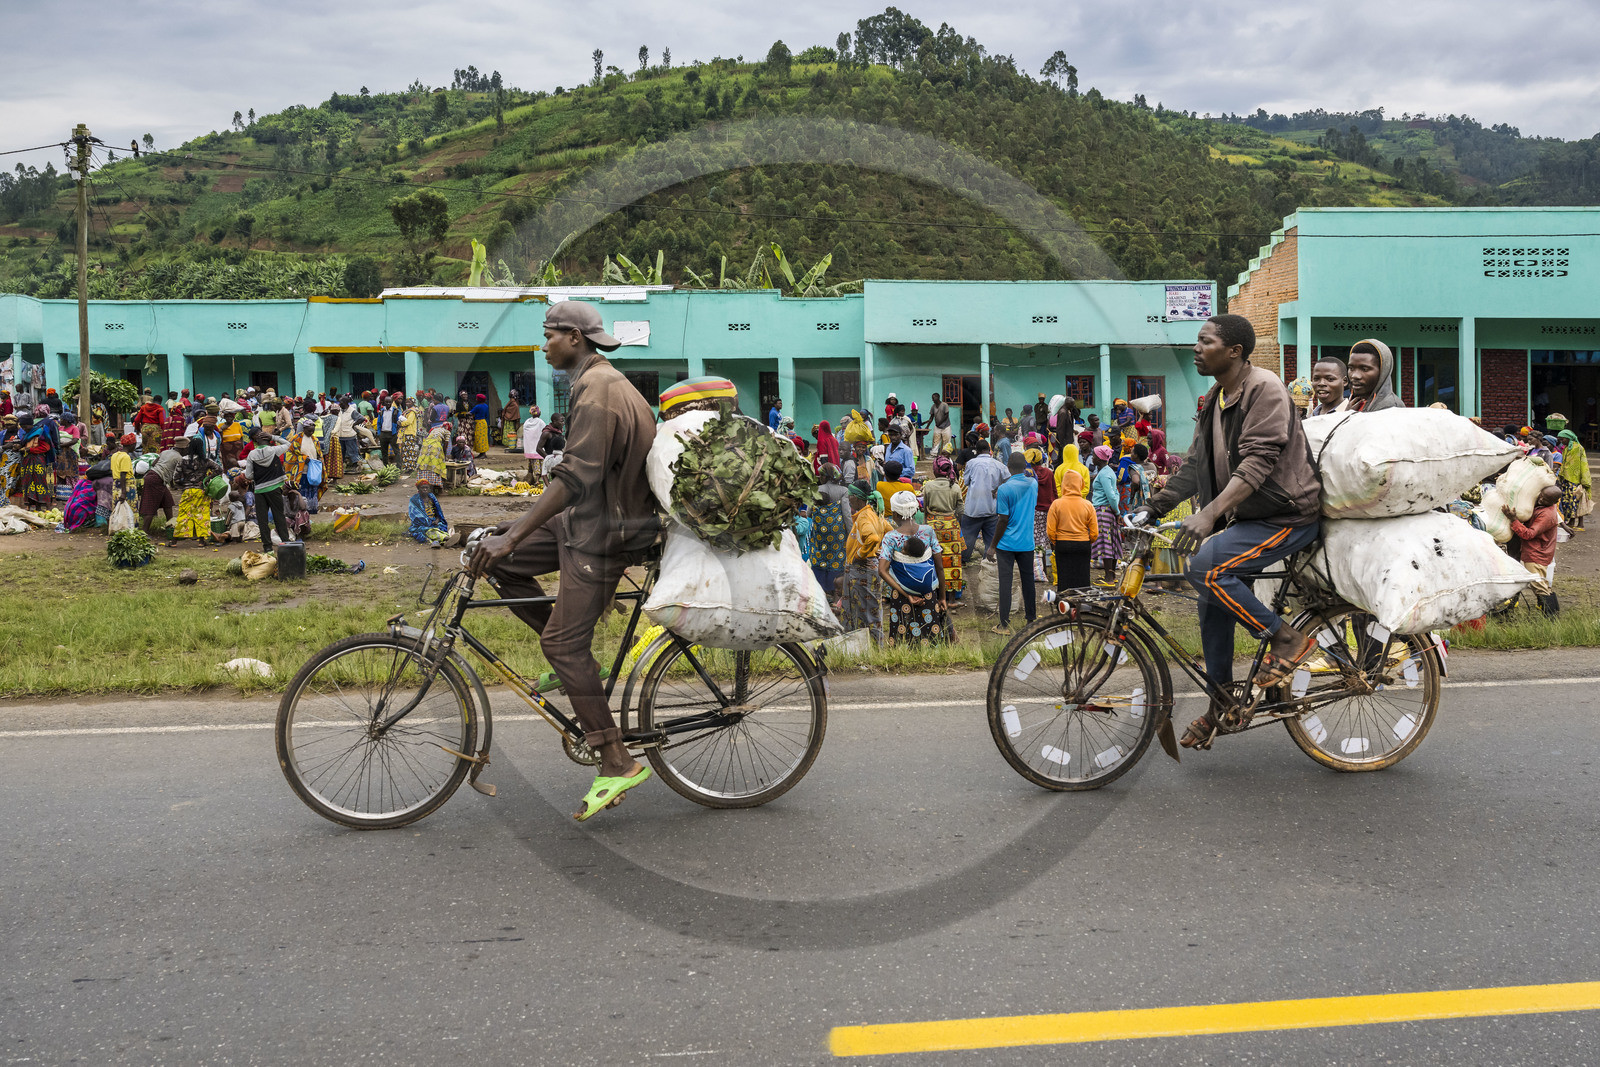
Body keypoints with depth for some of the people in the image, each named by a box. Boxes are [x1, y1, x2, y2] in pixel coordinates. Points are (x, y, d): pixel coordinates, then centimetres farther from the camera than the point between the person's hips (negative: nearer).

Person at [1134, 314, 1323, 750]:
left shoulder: (1264, 388, -17)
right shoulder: (1215, 400, 12)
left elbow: (1258, 461, -28)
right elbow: (1196, 465, 15)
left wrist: (1210, 513, -37)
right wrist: (1152, 507, 6)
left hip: (1288, 515, -9)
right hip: (1246, 516, 9)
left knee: (1204, 567, -25)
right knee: (1212, 600, 6)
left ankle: (1286, 638, -9)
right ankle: (1220, 705, 19)